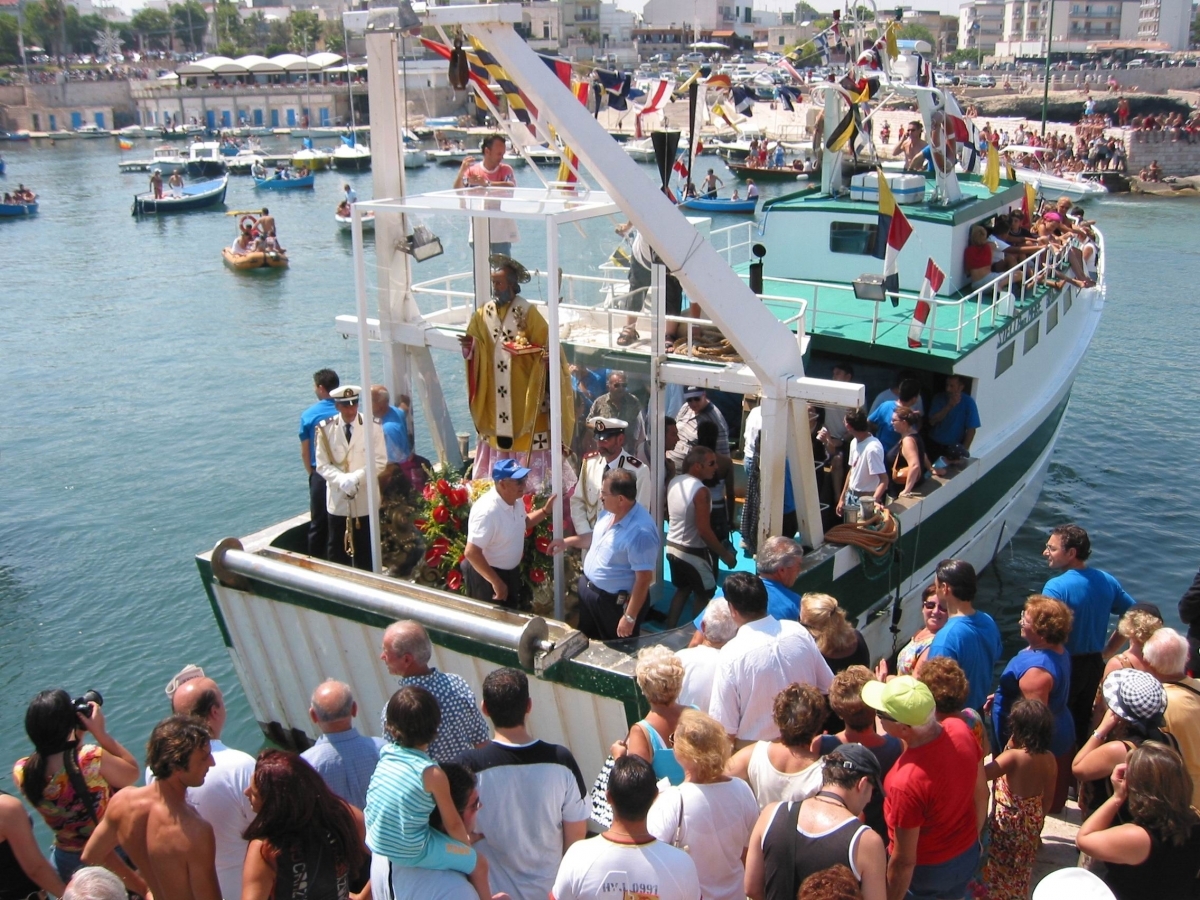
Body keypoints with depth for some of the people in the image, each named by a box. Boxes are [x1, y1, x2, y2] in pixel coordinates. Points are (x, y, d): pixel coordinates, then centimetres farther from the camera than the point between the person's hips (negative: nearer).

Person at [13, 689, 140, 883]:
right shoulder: (92, 759, -33)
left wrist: (76, 738, -1)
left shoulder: (21, 773, -18)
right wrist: (101, 732, -14)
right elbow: (132, 772, -14)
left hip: (67, 857, 4)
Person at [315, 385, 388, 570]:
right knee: (336, 550, 9)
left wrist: (356, 477, -21)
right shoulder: (325, 429, -4)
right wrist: (343, 480, -22)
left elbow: (380, 462, -7)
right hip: (337, 500, 1)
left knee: (365, 549, 9)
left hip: (365, 499, -1)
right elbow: (322, 465, -3)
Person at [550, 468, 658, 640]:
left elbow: (644, 578, -29)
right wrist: (568, 541, 7)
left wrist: (630, 617, -25)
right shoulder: (609, 512, -5)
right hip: (588, 590, 8)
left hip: (615, 602, -8)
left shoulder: (641, 532, -33)